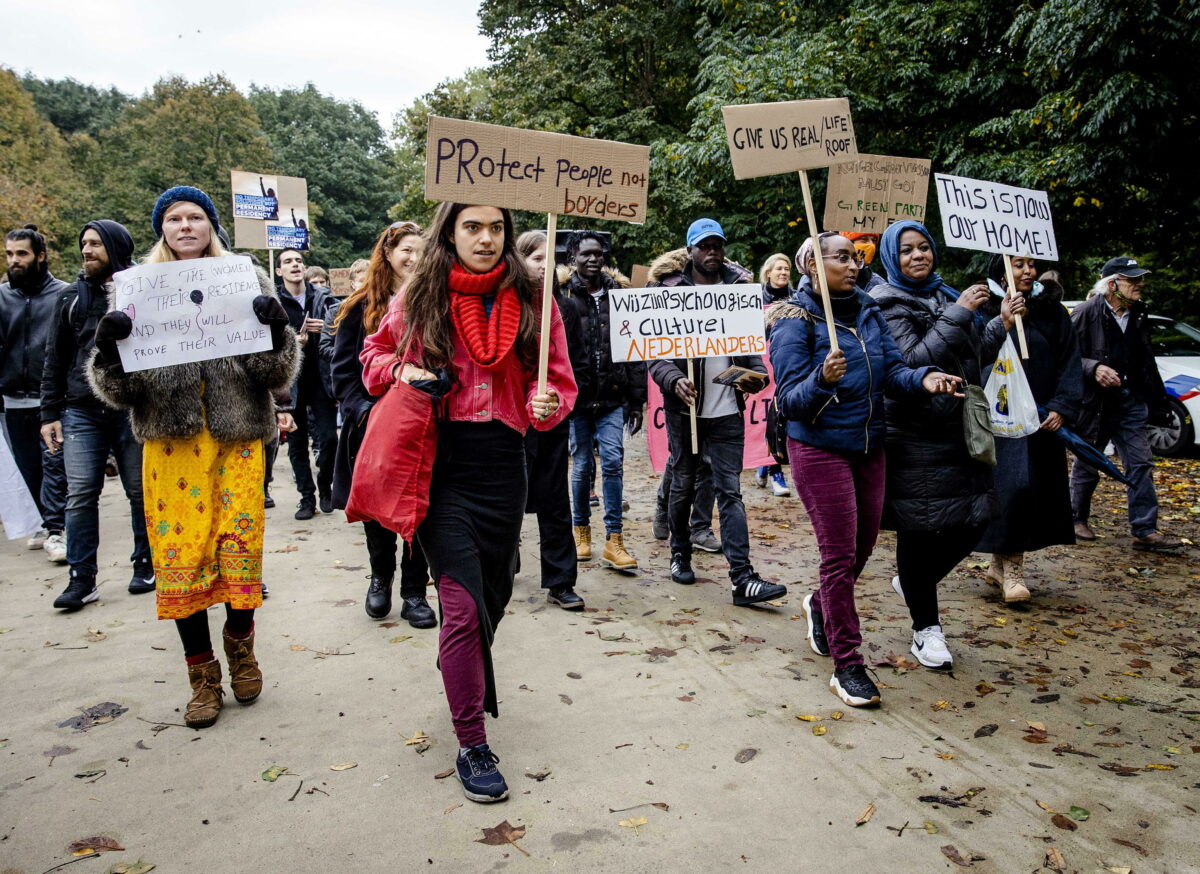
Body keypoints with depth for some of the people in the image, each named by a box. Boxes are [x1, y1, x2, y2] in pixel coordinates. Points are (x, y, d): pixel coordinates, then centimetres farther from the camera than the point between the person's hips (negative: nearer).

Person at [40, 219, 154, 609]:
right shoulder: (71, 297, 12)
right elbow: (55, 358, 13)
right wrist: (50, 413, 8)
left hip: (133, 412, -3)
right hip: (81, 413, 3)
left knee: (141, 493, 7)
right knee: (80, 495, 0)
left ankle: (146, 566, 22)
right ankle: (81, 579, 7)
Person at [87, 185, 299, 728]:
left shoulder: (245, 280, 8)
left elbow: (277, 375, 3)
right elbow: (120, 391, 7)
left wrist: (277, 331, -15)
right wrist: (108, 348, -13)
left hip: (237, 437, -1)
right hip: (170, 439, 1)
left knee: (240, 545, -1)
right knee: (179, 552, 1)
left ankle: (240, 645, 28)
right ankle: (204, 677, 18)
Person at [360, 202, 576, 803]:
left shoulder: (531, 300, 2)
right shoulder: (421, 298, 2)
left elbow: (556, 376, 5)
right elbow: (375, 352, 16)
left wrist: (548, 404, -17)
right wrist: (401, 371, -5)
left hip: (502, 461, 3)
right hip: (440, 461, -2)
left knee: (494, 594, 17)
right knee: (463, 603, -8)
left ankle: (466, 678, 49)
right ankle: (471, 746, 5)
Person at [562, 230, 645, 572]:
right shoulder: (562, 296, 1)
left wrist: (637, 401, 5)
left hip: (612, 398, 1)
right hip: (577, 396, -1)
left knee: (613, 461, -7)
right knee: (582, 465, 7)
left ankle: (614, 541, -1)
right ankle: (581, 530, 26)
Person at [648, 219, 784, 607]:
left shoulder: (740, 288, 6)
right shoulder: (669, 291, -2)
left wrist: (757, 373, -11)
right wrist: (673, 379, -23)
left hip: (727, 410, 1)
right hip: (685, 406, -1)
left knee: (729, 490, -2)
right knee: (683, 484, 14)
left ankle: (742, 578, -4)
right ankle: (680, 553, 35)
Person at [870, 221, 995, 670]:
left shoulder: (945, 295, 15)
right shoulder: (888, 304, -7)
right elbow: (912, 363, -21)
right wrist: (957, 315, -18)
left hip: (957, 430, 7)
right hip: (914, 435, -7)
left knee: (974, 518, 5)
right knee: (919, 527, 0)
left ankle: (911, 582, 30)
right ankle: (926, 629, 16)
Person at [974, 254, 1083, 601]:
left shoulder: (1053, 310, 8)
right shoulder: (987, 310, -3)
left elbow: (1070, 361, 6)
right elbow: (978, 360, -14)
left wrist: (1063, 407, -4)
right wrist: (1002, 325, -27)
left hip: (1042, 417, 4)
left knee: (1042, 488, 6)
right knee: (1012, 484, -15)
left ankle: (1001, 562, 18)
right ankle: (1010, 565, -3)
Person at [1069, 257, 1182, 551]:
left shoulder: (1138, 315, 10)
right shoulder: (1086, 313, -11)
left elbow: (1146, 361, 17)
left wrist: (1156, 400, 14)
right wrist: (1094, 369, -29)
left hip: (1130, 402, 6)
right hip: (1096, 403, -6)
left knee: (1141, 465, 1)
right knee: (1087, 466, 8)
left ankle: (1145, 530, 3)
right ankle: (1077, 520, 26)